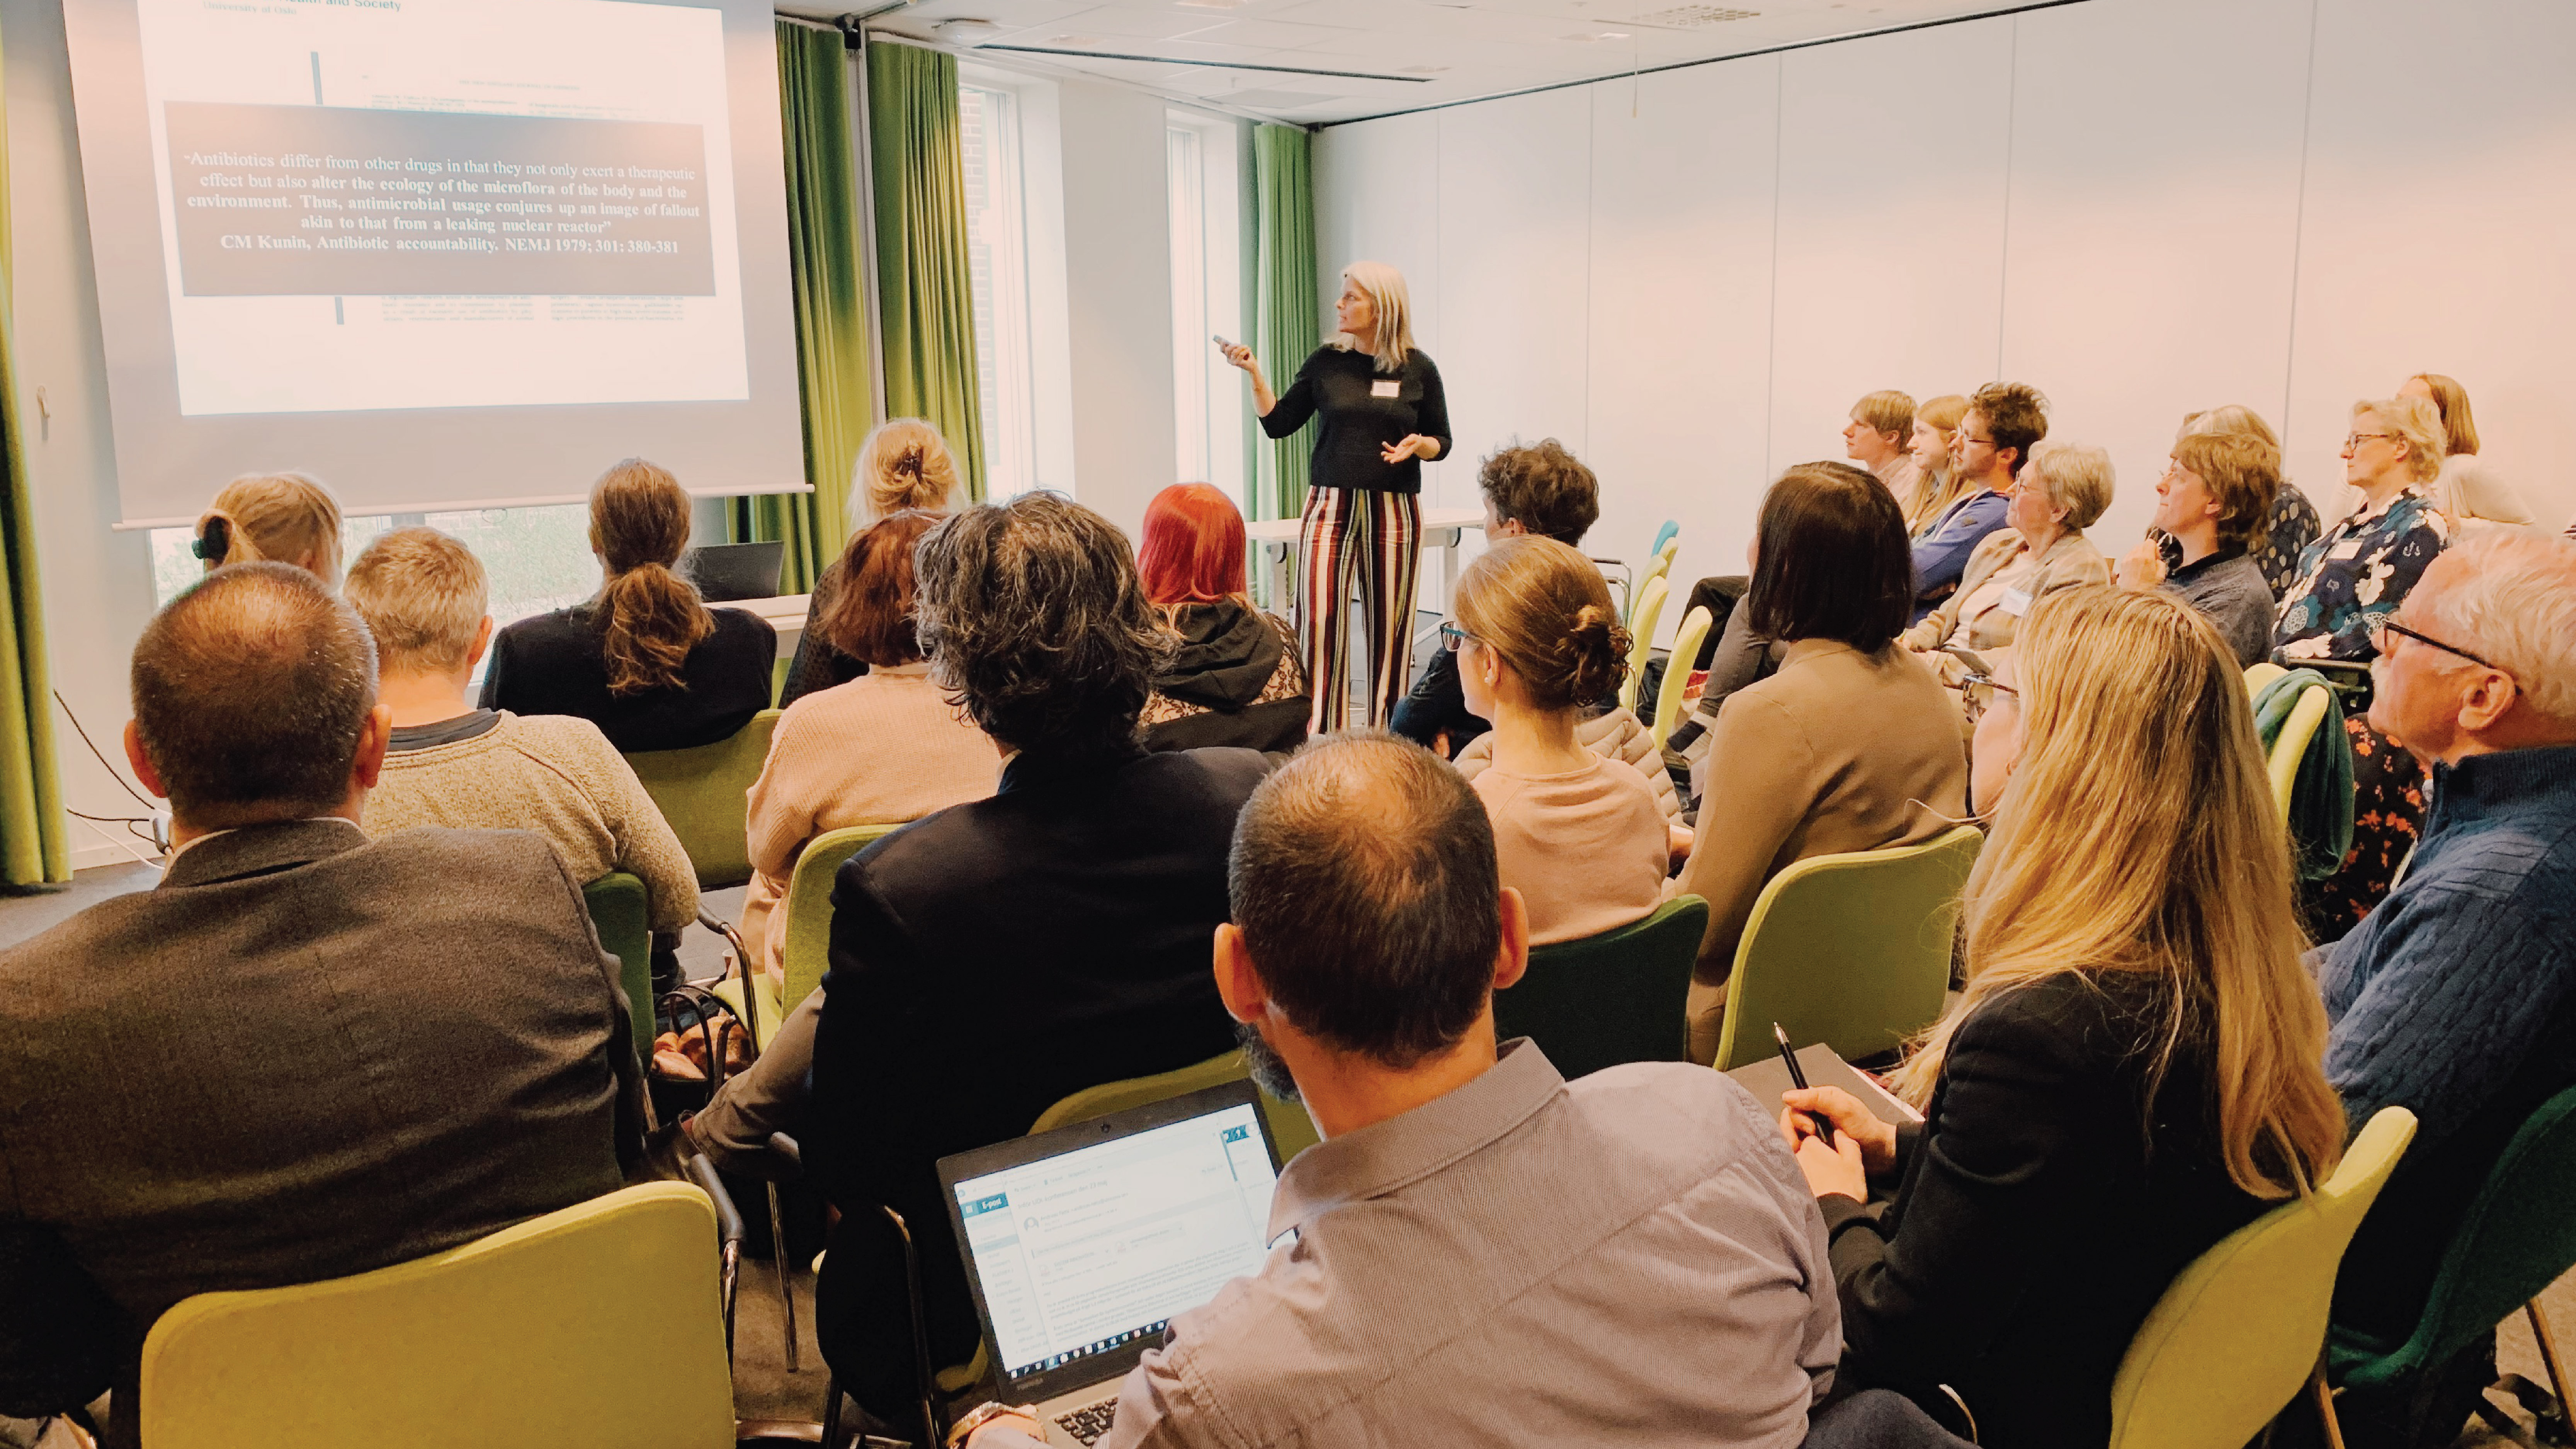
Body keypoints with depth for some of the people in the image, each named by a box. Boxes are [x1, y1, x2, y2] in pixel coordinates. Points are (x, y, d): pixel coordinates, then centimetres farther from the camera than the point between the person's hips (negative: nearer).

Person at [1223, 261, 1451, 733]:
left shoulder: (1418, 369, 1)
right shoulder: (1327, 362, 4)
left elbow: (1442, 442, 8)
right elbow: (1278, 424, 7)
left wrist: (1417, 445, -13)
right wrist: (1255, 374, -5)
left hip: (1394, 512, 0)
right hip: (1330, 507, 1)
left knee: (1390, 627, 4)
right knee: (1318, 622, -8)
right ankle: (1318, 741, -1)